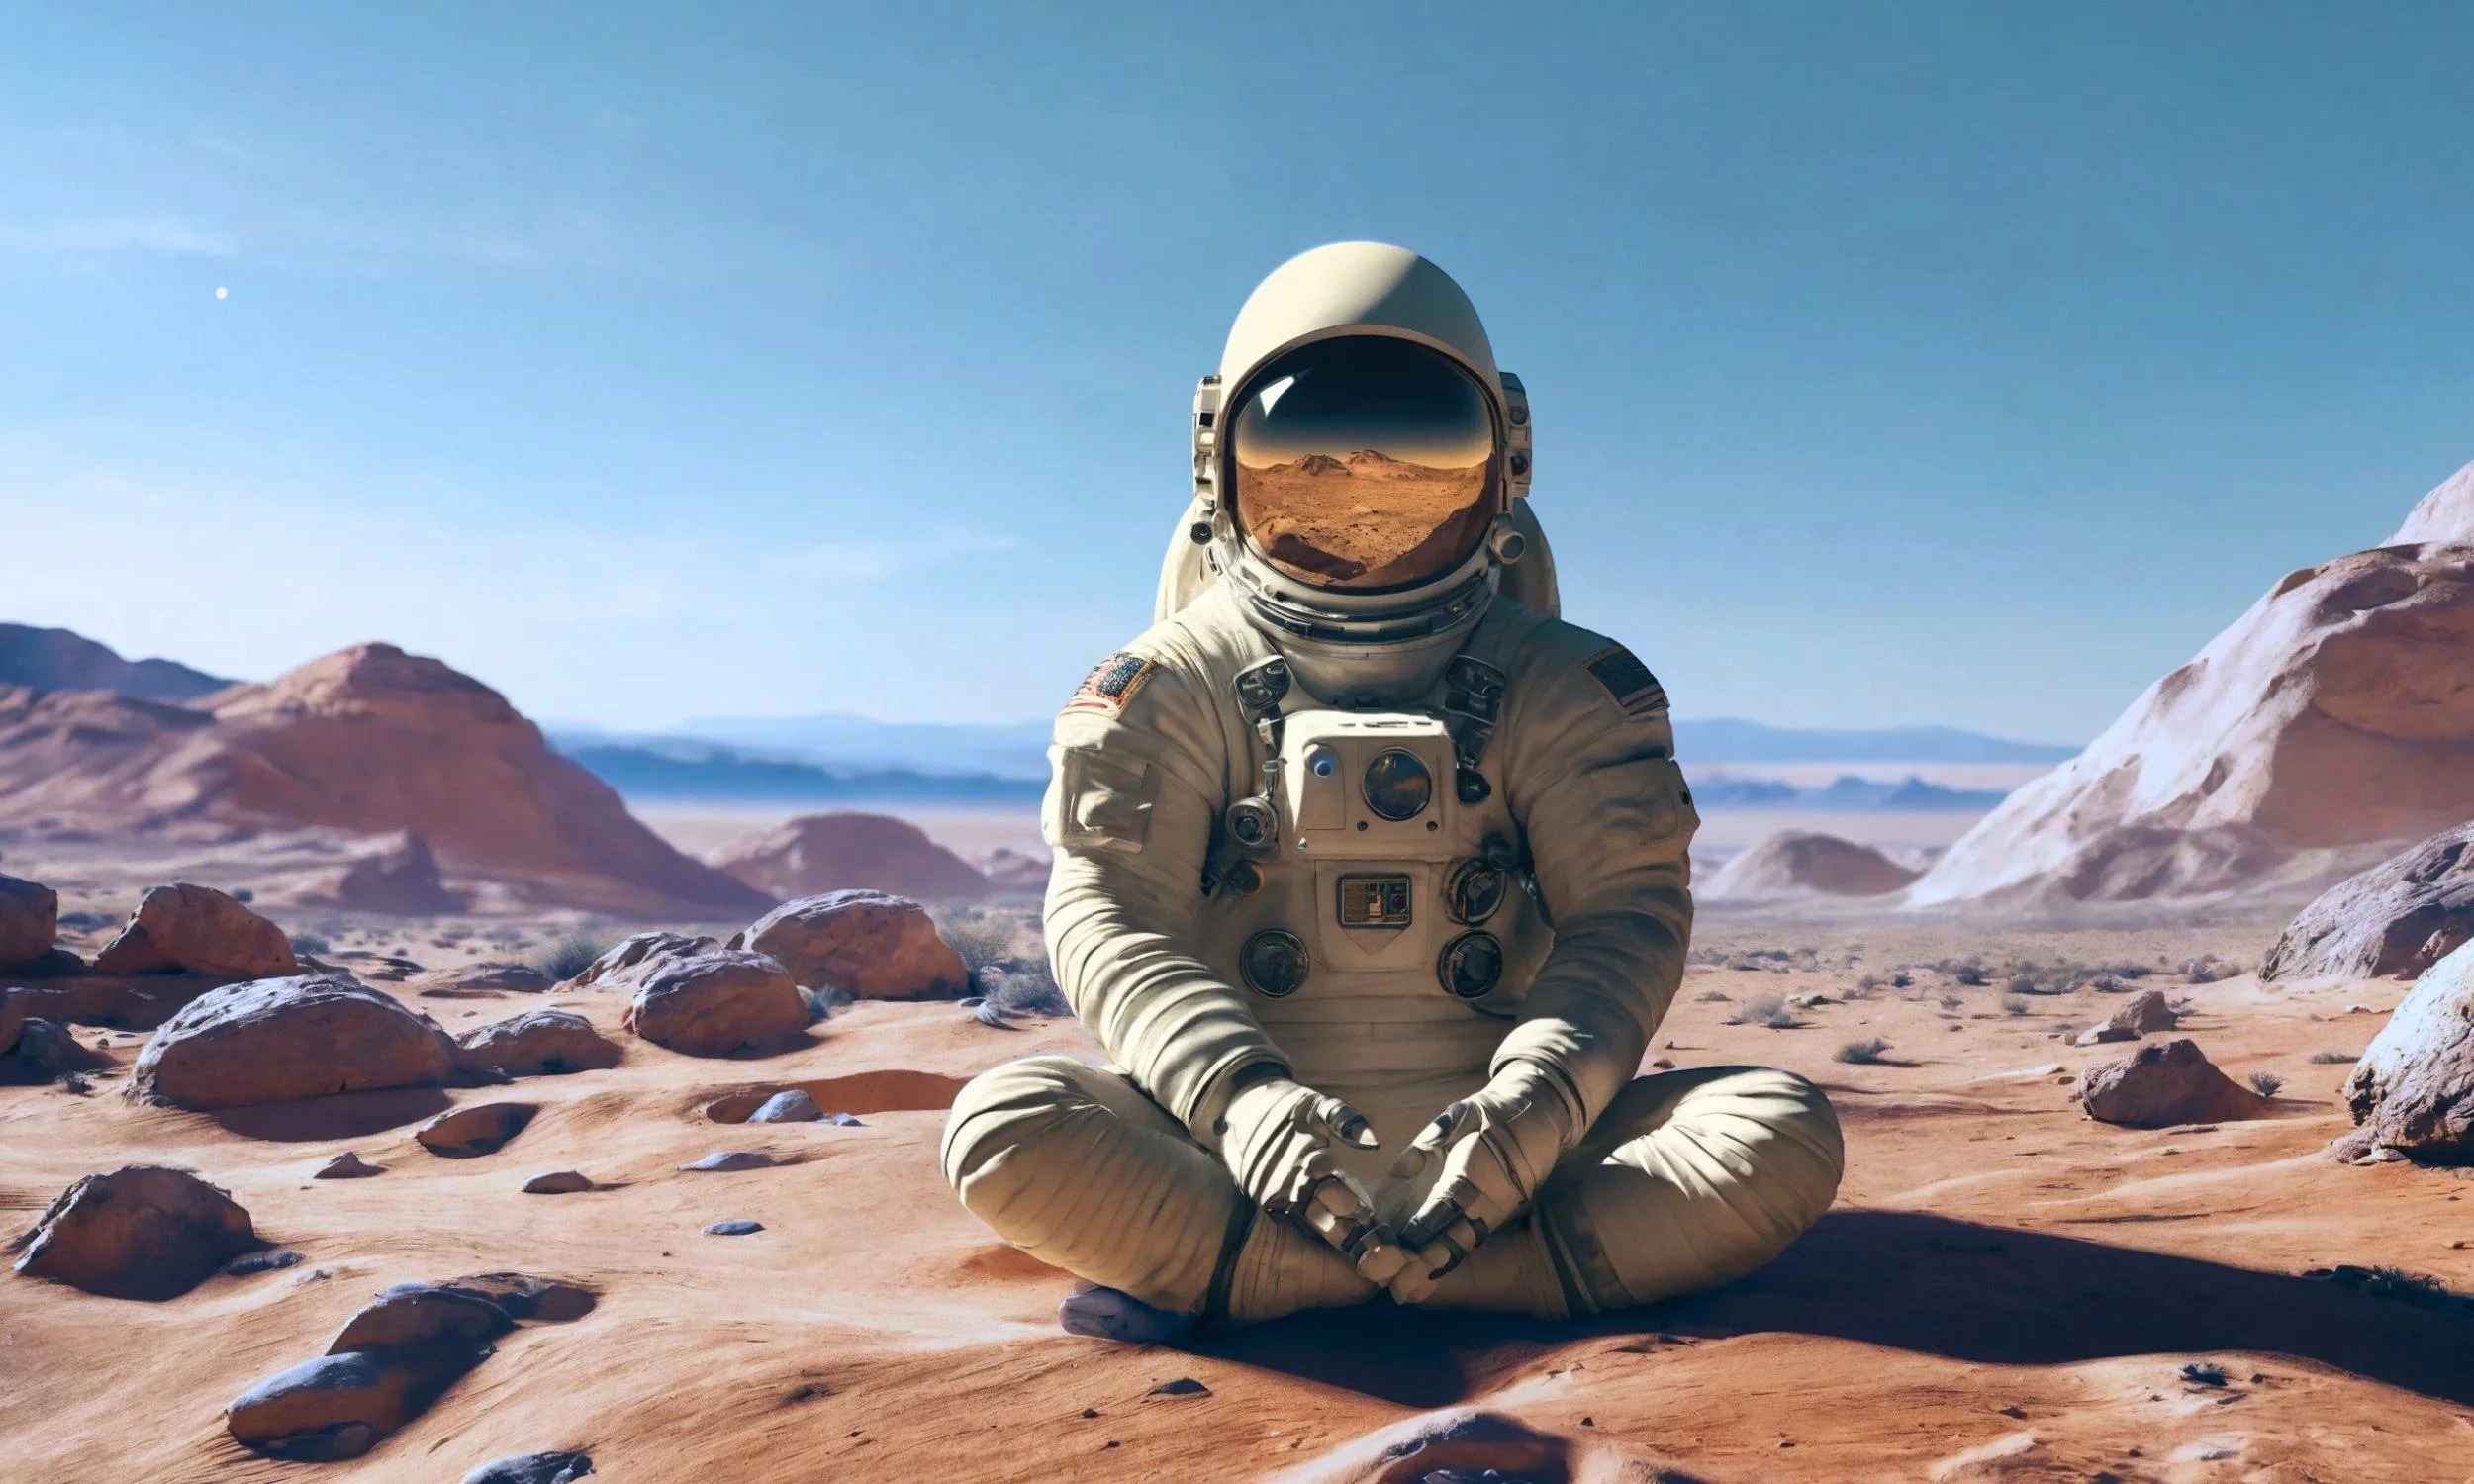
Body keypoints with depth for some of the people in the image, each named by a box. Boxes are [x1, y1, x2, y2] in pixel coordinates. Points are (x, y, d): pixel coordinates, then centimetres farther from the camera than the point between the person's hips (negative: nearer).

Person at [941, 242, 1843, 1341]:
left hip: (1493, 1144, 1)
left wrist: (1532, 1103, -23)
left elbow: (1627, 911, -2)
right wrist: (1235, 1093, -26)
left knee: (1784, 1133, -22)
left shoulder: (1560, 690, 8)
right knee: (1005, 1126, -28)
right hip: (1253, 1148, -1)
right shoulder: (1173, 689, 6)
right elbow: (1107, 911, -6)